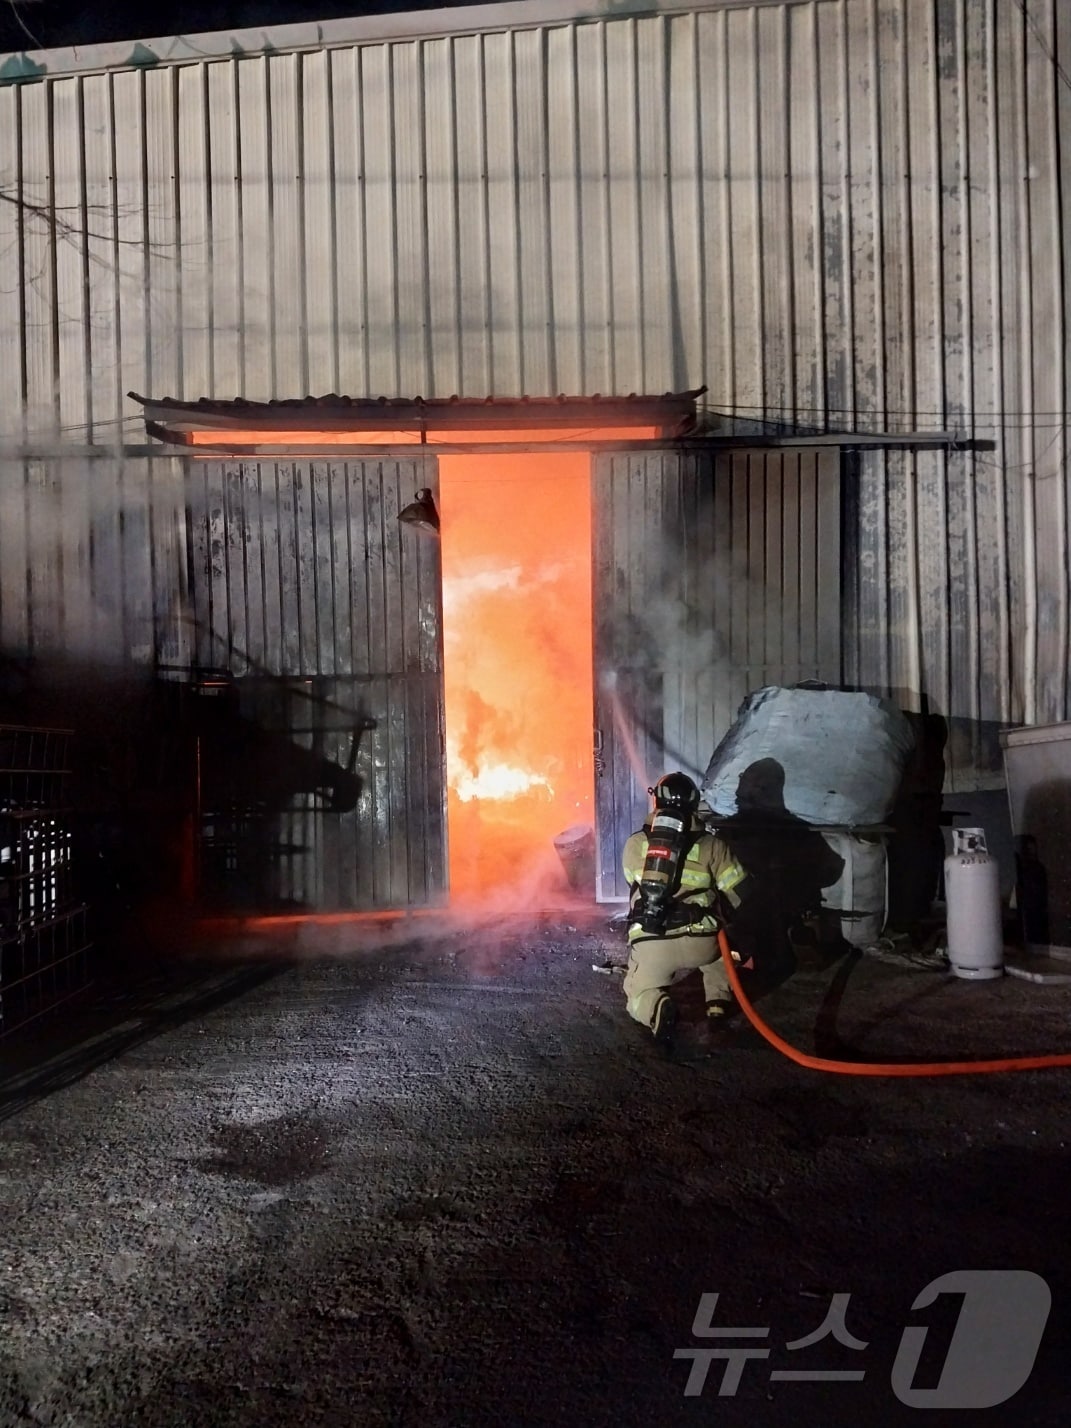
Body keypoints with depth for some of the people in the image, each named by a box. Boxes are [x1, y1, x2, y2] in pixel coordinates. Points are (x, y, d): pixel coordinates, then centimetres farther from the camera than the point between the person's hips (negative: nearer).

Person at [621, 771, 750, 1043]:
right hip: (700, 941, 1)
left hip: (650, 942, -1)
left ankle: (656, 1007, -9)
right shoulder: (712, 845, 4)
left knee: (639, 993, 25)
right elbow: (742, 894, 5)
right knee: (723, 946, 36)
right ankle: (718, 1000, 13)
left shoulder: (634, 844, 7)